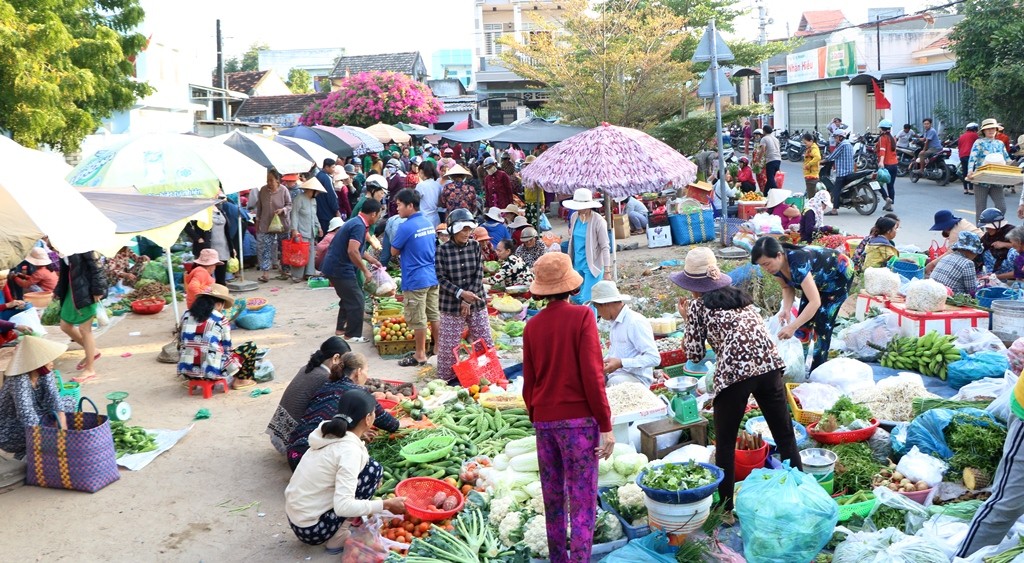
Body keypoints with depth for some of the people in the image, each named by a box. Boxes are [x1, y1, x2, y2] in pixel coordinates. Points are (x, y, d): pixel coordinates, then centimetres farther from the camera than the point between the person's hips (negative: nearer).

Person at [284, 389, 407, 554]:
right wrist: (386, 505, -23)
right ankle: (337, 538, -1)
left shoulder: (329, 432, 0)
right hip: (312, 529, -8)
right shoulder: (349, 450, -23)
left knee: (364, 463, 13)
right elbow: (343, 506, -31)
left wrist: (357, 435, 30)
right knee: (373, 469, -6)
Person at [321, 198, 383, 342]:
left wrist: (373, 260, 28)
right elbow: (352, 251, -29)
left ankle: (341, 328, 33)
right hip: (340, 268, -10)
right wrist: (365, 270, -20)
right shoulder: (359, 226, -19)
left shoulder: (356, 222, 13)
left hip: (334, 266, 10)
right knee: (356, 301, -2)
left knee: (348, 298, 24)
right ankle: (353, 335, 6)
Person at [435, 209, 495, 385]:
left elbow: (479, 275, -3)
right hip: (451, 304, -3)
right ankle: (448, 377, 21)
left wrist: (468, 301, -10)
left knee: (484, 340, 8)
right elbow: (441, 279, -9)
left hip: (476, 302, 3)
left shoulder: (475, 246, 0)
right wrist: (461, 294, -22)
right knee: (449, 344, 4)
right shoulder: (443, 250, -9)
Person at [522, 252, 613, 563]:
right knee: (582, 500, -1)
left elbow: (528, 383, 8)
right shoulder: (581, 316, -10)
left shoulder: (532, 326, 4)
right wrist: (606, 426, -9)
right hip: (578, 419, -5)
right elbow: (592, 375, -14)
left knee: (553, 498, 16)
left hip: (544, 421, 5)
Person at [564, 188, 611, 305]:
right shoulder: (574, 217, 1)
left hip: (592, 266, -7)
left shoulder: (598, 221, -18)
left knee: (587, 300, -8)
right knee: (575, 297, 15)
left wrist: (607, 270, -18)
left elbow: (605, 247, -16)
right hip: (577, 264, 7)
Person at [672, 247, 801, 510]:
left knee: (725, 444, 10)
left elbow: (695, 354, 9)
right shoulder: (741, 294, 23)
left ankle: (726, 505, 15)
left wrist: (686, 319, 21)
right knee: (785, 435, 15)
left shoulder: (697, 305, 8)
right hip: (770, 365, 5)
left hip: (733, 372, -5)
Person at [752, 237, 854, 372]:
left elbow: (815, 302, -45)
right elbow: (788, 287, -2)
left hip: (839, 274, -7)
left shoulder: (797, 263, -42)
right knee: (804, 321, 0)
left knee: (822, 323, -11)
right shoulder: (777, 265, -20)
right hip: (819, 278, 7)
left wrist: (792, 327, -49)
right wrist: (786, 309, -21)